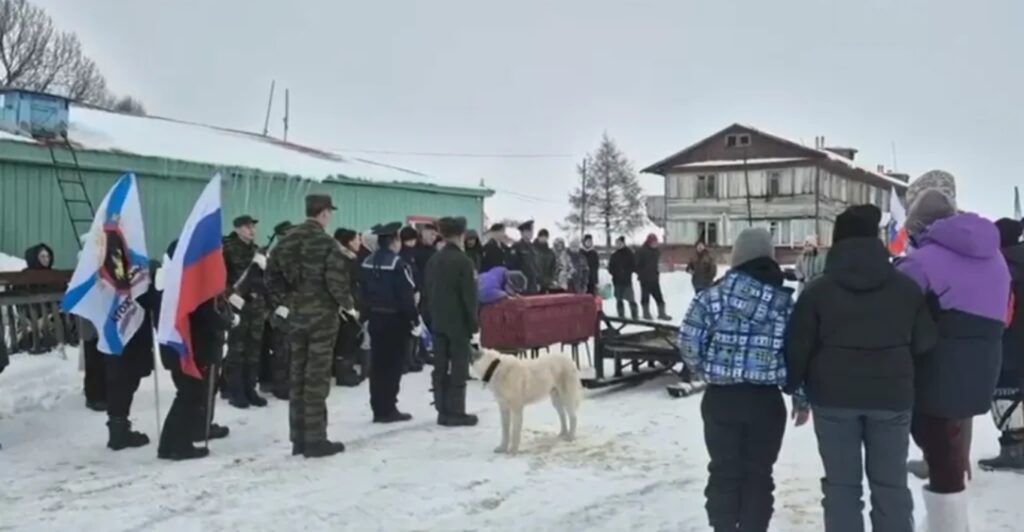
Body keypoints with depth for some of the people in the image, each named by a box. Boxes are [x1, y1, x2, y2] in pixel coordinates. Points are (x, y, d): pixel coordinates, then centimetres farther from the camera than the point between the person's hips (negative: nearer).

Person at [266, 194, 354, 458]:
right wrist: (347, 304, -4)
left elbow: (273, 272, 9)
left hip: (294, 313, 6)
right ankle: (315, 439, 4)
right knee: (317, 377, -1)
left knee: (298, 375, 12)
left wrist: (285, 301, 14)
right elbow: (336, 279, -20)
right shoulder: (326, 243, -14)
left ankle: (298, 438, 18)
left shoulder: (287, 240, 7)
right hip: (321, 314, -6)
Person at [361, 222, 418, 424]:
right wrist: (414, 317, -10)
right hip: (395, 319, -7)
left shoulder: (368, 262, 7)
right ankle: (388, 409, 2)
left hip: (375, 317, 7)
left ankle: (379, 409, 15)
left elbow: (364, 292, 11)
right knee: (393, 365, 0)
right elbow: (406, 296, -18)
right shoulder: (398, 264, -16)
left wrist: (369, 312, 16)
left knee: (377, 364, 10)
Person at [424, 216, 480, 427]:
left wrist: (431, 319, 17)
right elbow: (469, 295, -13)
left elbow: (429, 292, 12)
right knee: (459, 367, -2)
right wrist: (474, 322, -6)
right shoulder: (463, 260, -13)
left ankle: (443, 411, 12)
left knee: (440, 367, 8)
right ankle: (456, 412, 0)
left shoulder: (433, 260, 8)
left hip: (438, 321, 7)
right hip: (458, 322, -7)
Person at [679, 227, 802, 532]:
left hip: (721, 397, -1)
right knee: (759, 474, 12)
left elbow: (689, 342, -7)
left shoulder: (715, 295, -4)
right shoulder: (785, 300, 2)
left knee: (724, 472, 11)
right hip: (766, 399, 1)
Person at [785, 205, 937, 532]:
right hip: (892, 396, 2)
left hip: (834, 396, -1)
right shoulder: (907, 287, 2)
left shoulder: (818, 290, -5)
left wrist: (792, 386, 12)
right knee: (891, 483, 11)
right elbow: (925, 344, 6)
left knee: (842, 483, 7)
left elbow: (797, 347, -4)